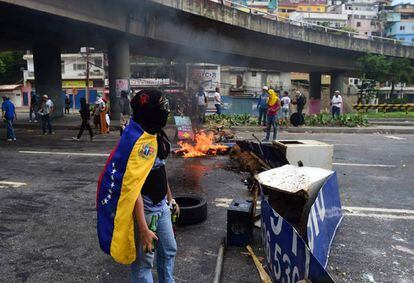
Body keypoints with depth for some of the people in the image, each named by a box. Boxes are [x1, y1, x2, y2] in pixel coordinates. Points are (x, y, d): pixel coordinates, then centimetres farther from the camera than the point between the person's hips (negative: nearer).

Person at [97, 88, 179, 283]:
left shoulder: (155, 134, 4)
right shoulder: (140, 142, -26)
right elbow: (133, 188, -29)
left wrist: (170, 198, 22)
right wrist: (143, 229, -30)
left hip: (161, 206, 9)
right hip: (144, 209, -9)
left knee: (169, 251, 23)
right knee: (143, 261, 7)